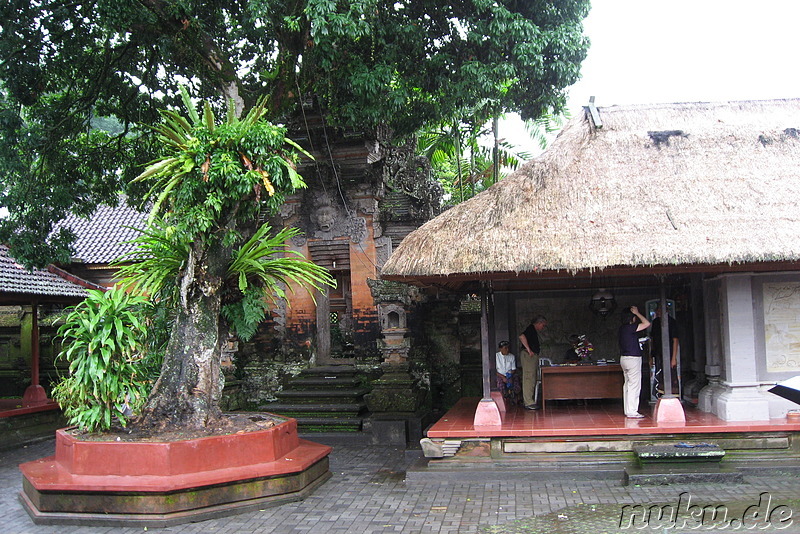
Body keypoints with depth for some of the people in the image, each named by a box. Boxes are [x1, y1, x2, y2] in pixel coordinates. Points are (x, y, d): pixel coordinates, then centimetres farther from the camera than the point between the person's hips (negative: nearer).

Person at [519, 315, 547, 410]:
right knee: (529, 379, -10)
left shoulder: (533, 331, 22)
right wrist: (529, 350, -24)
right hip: (528, 356, -11)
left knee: (532, 380, 13)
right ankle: (529, 403, -10)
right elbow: (522, 337, -28)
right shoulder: (531, 329, -11)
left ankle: (528, 401, 17)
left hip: (533, 356, 11)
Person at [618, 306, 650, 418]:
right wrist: (637, 313, -10)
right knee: (634, 385, -7)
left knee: (627, 385, 13)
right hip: (633, 358, -10)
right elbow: (647, 323, -17)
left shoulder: (622, 328, 10)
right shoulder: (630, 327, -17)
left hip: (624, 358, 10)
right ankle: (632, 412, -8)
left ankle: (628, 410, 18)